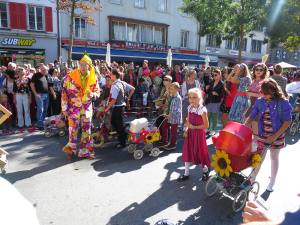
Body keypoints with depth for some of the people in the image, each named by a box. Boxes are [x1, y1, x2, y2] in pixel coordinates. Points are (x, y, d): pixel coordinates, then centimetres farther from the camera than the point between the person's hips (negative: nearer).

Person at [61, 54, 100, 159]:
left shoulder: (93, 78, 0)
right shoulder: (70, 76, -7)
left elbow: (97, 91, 9)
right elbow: (64, 92, -5)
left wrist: (93, 94, -16)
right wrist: (64, 107, -6)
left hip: (87, 107, 3)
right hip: (74, 107, -3)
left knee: (87, 129, 8)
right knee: (73, 129, -1)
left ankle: (85, 151, 21)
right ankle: (71, 148, 19)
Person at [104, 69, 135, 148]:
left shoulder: (115, 85, -20)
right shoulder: (122, 83, 5)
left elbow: (113, 100, -25)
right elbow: (132, 89, 12)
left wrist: (107, 108, -17)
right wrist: (128, 98, 15)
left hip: (117, 107, -9)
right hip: (121, 105, 9)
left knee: (119, 124, 3)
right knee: (113, 122, 22)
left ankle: (122, 142, 16)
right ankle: (123, 135, 32)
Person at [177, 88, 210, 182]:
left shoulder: (202, 109, -18)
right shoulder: (190, 108, 2)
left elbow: (206, 125, -17)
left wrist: (194, 127, -16)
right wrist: (186, 129, -4)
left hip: (199, 133, -6)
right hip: (190, 133, 6)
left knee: (200, 152, 7)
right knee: (187, 152, 10)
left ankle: (205, 171, 34)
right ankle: (186, 173, 24)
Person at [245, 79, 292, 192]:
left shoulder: (283, 103, -17)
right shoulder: (260, 102, -7)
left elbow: (287, 122, -14)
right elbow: (251, 116, -2)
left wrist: (275, 136, -19)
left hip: (276, 136, -2)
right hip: (262, 135, 3)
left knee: (274, 158, 14)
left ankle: (272, 182, 32)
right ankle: (252, 178, 28)